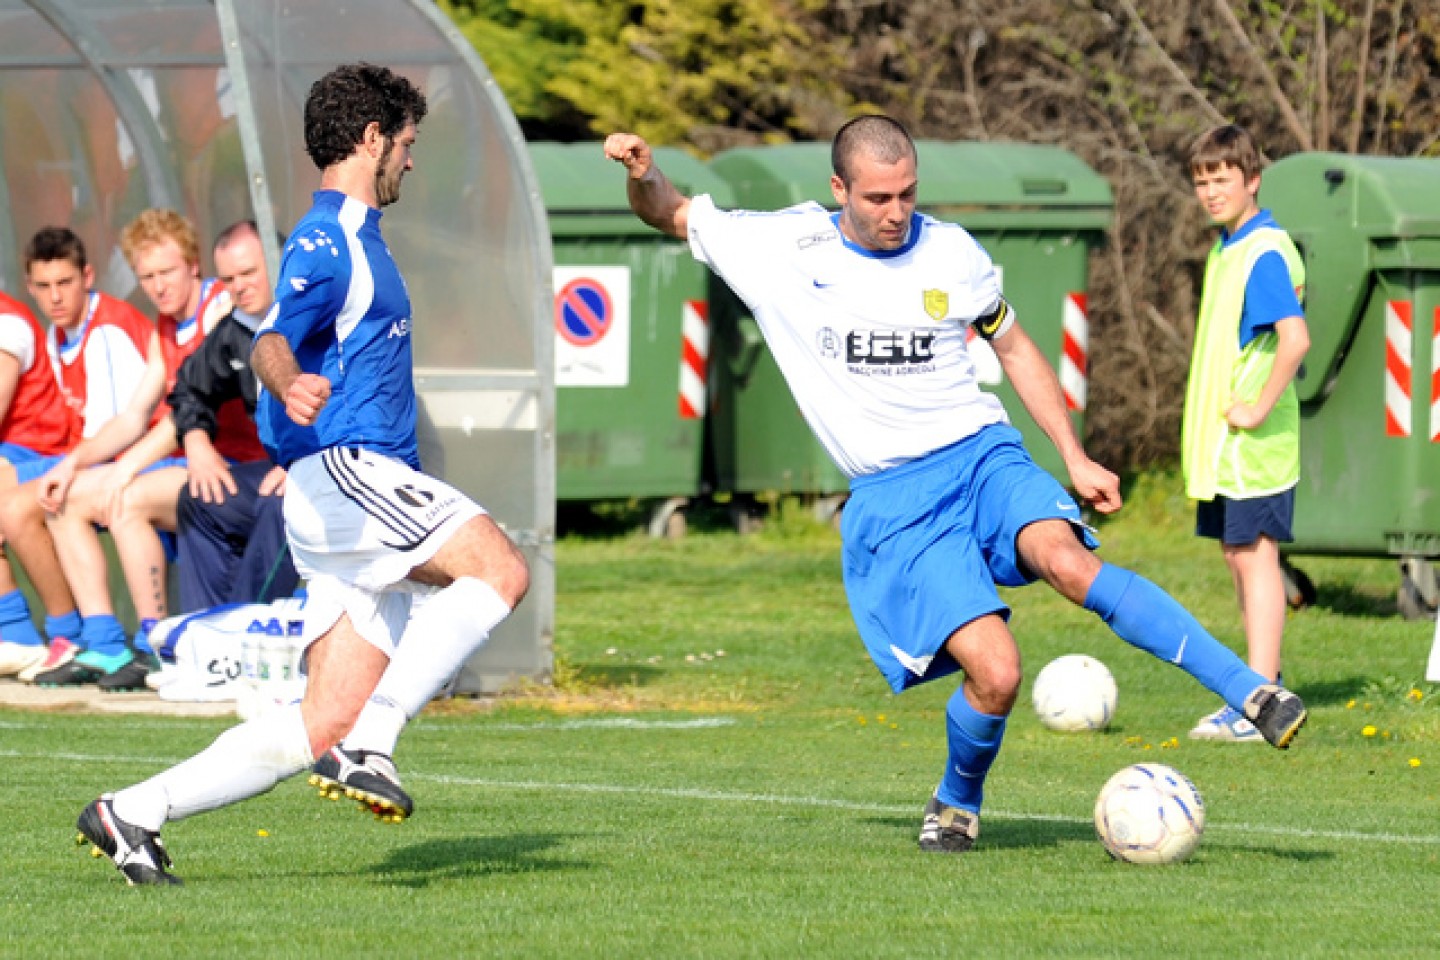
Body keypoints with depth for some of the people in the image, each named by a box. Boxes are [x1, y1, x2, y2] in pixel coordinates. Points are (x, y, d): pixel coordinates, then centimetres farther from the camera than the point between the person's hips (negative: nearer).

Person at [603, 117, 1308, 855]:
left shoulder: (952, 254, 4)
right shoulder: (783, 249, 0)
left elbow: (1014, 349, 18)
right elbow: (669, 215, 10)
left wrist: (1076, 459, 13)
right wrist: (643, 172, -13)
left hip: (983, 455, 1)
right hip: (893, 499, -1)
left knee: (1068, 563, -31)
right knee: (995, 674, -19)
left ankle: (1252, 692, -31)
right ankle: (956, 805, 12)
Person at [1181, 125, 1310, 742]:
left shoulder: (1265, 252, -16)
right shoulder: (1226, 248, 14)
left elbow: (1295, 338, -28)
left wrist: (1260, 408, -22)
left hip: (1254, 438, -9)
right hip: (1220, 438, 9)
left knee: (1254, 553, -8)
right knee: (1238, 554, 13)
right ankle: (1263, 685, 22)